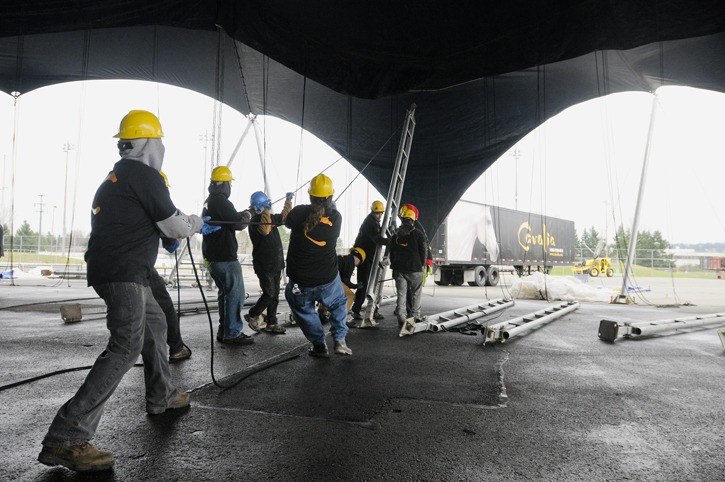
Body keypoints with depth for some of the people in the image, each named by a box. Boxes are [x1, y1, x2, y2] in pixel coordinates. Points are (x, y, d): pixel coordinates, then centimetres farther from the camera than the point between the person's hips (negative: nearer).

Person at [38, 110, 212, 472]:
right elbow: (174, 226, -8)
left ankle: (161, 397, 34)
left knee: (155, 325, 22)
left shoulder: (117, 175, 19)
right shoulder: (144, 174, -10)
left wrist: (183, 226, 31)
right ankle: (66, 438, -17)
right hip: (123, 274, -11)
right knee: (127, 345, -15)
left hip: (119, 271, 11)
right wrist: (196, 222, 13)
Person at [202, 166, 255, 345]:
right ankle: (232, 334, 0)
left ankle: (224, 331, 21)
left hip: (212, 257, 10)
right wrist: (247, 215, -1)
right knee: (235, 294, -3)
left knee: (225, 293, 17)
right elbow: (238, 223, -19)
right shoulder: (221, 201, -16)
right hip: (225, 258, -10)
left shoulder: (209, 202, 15)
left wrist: (242, 213, 14)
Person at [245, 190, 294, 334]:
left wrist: (288, 201, 20)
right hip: (264, 266, -8)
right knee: (269, 294, -7)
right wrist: (266, 211, -31)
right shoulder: (255, 221, -15)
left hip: (276, 264, 8)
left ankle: (271, 323, 17)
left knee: (274, 296, 10)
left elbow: (284, 217, 26)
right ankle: (252, 315, 14)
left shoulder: (270, 218, 11)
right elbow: (264, 230, -34)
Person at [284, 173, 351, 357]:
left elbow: (287, 222, 11)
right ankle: (339, 340, 21)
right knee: (338, 304, 29)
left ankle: (319, 345, 24)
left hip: (300, 281, -1)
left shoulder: (299, 212, -12)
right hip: (329, 279, 1)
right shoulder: (336, 217, -7)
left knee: (304, 308, 25)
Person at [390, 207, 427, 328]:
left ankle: (401, 319, 4)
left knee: (401, 295, 5)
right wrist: (421, 265, 11)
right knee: (415, 295, 5)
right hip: (415, 270, -3)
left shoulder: (395, 236, 8)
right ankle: (415, 317, 6)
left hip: (399, 270, 3)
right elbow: (423, 252, -2)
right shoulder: (418, 234, -4)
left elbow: (392, 254, 12)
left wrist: (394, 267, 20)